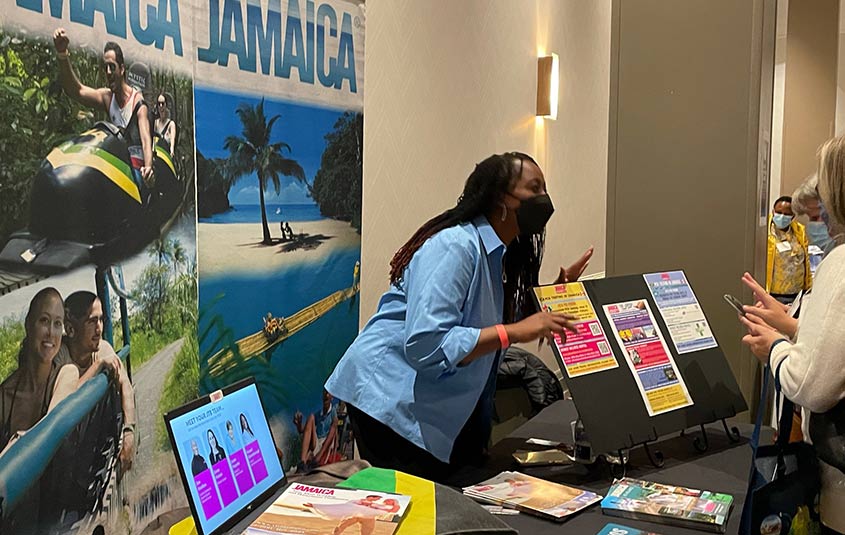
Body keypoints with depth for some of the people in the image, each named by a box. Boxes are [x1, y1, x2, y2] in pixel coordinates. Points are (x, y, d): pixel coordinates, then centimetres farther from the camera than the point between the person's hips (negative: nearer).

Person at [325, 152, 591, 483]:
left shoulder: (496, 254, 10)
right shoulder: (456, 246, -21)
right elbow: (425, 344, -32)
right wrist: (514, 332, -31)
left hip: (439, 403, 10)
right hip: (390, 399, -10)